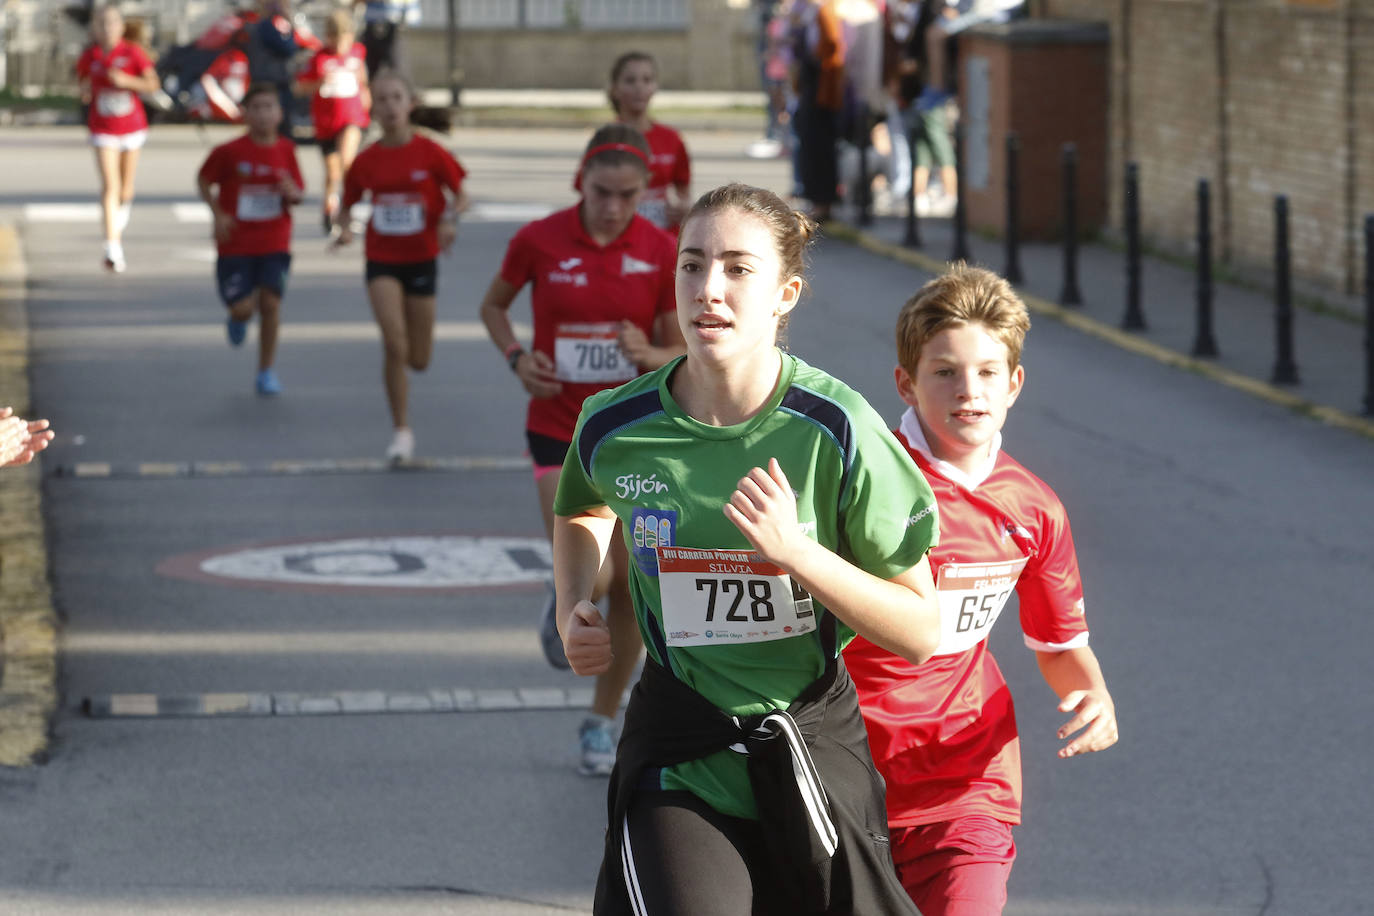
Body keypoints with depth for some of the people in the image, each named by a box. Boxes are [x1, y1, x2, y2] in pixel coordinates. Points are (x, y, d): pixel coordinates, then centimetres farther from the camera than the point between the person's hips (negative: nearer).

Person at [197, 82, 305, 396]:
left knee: (271, 302, -5)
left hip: (274, 243, 2)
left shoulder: (286, 150, -1)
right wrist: (218, 214, -8)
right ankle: (238, 319, 32)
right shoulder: (229, 152, -10)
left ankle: (266, 371, 10)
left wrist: (292, 193, -16)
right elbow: (204, 180, 4)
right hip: (236, 244, -2)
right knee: (243, 307, -8)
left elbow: (298, 194, 8)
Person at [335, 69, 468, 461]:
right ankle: (401, 432, -6)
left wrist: (450, 219, -21)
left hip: (421, 258, 0)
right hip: (382, 261, 0)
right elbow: (347, 204, 9)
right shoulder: (366, 161, -3)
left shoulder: (430, 153, -8)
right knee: (394, 344, -17)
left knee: (419, 359, 6)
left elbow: (460, 195, 0)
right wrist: (345, 228, -12)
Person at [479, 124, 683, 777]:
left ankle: (603, 722, 23)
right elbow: (493, 305, 10)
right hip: (560, 433, -2)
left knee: (630, 587, 4)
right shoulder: (539, 241, -8)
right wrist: (517, 357, -8)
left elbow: (682, 354, 2)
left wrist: (651, 355, -21)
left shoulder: (660, 252, -5)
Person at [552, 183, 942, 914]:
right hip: (677, 768, 0)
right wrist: (574, 610, 3)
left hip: (815, 751, 0)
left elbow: (921, 631, -11)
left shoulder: (835, 431, -14)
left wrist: (797, 553, -22)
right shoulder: (615, 427, -7)